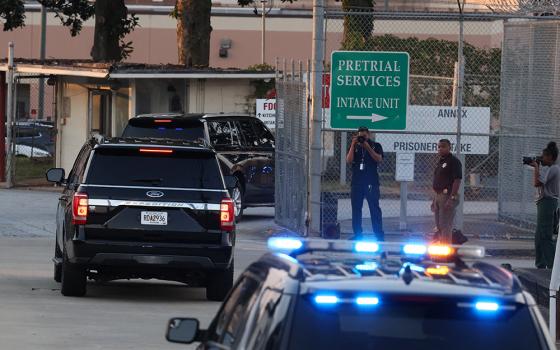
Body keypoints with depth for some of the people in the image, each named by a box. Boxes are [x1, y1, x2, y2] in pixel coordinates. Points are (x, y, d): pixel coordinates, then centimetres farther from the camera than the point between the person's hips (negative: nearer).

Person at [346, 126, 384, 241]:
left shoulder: (376, 146, 8)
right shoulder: (355, 147, 14)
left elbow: (379, 159, -8)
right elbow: (349, 160, -1)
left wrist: (367, 147, -13)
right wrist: (353, 144, -6)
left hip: (371, 183, -3)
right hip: (357, 183, 3)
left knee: (375, 209, -7)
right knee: (356, 209, 4)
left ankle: (379, 235, -8)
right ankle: (357, 234, 9)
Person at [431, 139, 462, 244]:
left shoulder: (453, 161, -11)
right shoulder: (440, 161, 18)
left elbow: (457, 180, -18)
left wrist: (452, 198, -24)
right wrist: (434, 199, 21)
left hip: (447, 196, -10)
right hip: (438, 196, 10)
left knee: (445, 225, -11)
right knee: (439, 227, 13)